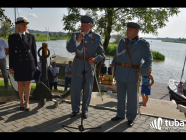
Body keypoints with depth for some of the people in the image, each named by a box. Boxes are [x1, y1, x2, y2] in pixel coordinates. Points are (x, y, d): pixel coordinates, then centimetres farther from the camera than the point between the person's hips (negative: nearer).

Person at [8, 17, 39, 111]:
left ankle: (27, 102, 17)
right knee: (20, 84, 7)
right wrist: (11, 67, -2)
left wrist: (35, 65, 2)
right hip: (18, 65, 0)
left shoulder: (31, 37, 3)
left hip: (29, 64, 1)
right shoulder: (12, 37, -1)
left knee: (27, 83, 3)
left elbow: (34, 51, 4)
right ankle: (22, 102, 26)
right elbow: (11, 53, 0)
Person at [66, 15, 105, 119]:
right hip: (77, 66, 1)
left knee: (88, 90, 7)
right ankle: (75, 109, 23)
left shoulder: (97, 37, -2)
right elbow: (69, 49, -12)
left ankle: (85, 110, 25)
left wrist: (95, 59, -21)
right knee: (75, 89, 3)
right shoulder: (75, 35, 0)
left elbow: (101, 54, -1)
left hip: (89, 67, 0)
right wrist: (78, 40, -28)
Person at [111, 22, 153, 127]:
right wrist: (113, 67, 8)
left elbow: (149, 60, -8)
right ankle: (120, 115, 25)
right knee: (120, 95, 11)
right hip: (120, 72, 5)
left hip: (132, 74, -5)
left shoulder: (143, 43, -5)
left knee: (132, 97, 2)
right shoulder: (122, 41, 10)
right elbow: (117, 55, 16)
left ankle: (131, 118, 18)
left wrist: (142, 72, -17)